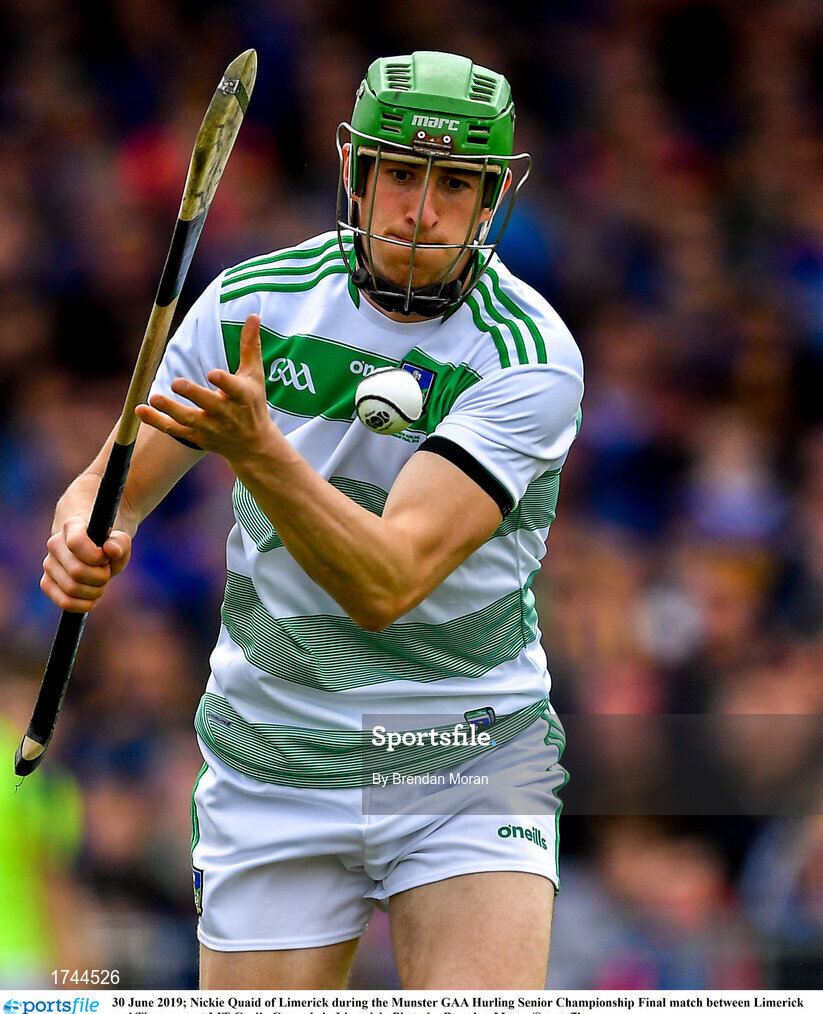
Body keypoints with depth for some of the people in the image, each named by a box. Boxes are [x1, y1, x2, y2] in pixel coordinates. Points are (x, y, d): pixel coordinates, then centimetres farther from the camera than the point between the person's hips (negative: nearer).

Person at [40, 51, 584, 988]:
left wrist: (255, 448, -40)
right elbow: (116, 482, 3)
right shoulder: (247, 303, -4)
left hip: (473, 770, -3)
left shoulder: (533, 357, -16)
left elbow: (386, 583, -26)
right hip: (276, 771, 3)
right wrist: (87, 533, -21)